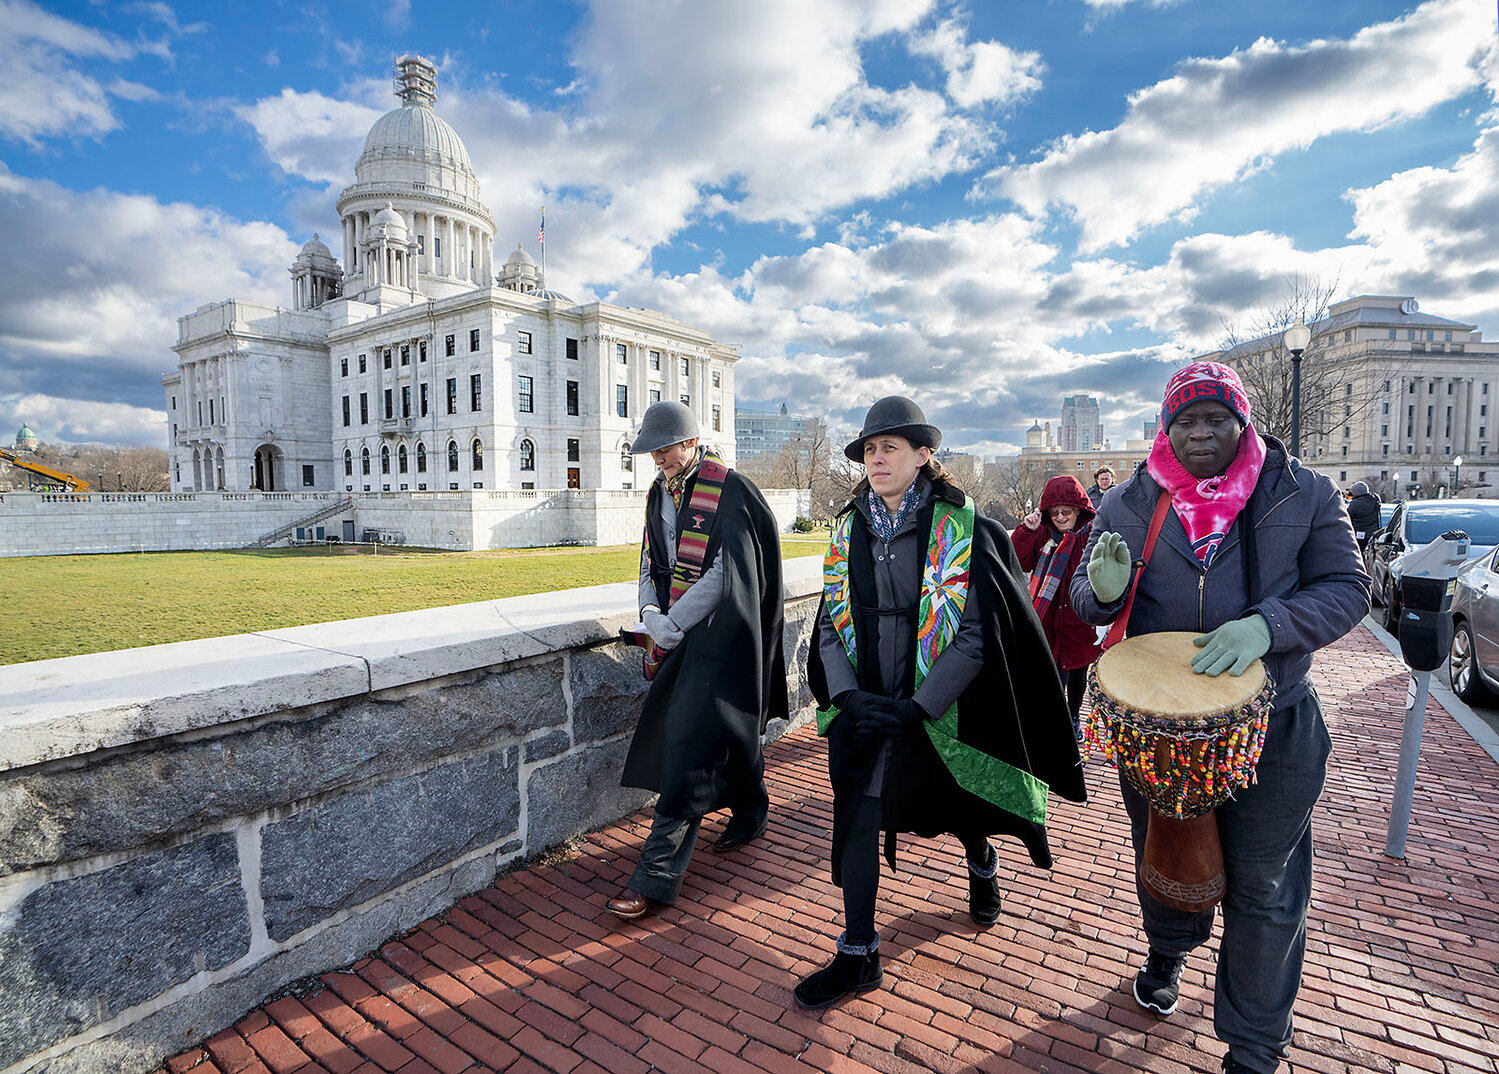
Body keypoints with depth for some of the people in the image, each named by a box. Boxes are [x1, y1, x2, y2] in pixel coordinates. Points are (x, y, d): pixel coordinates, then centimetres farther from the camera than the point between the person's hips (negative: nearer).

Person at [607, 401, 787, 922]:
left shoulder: (729, 490, -15)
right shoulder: (659, 492, 10)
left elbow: (725, 573, -20)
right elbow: (651, 560, 15)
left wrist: (673, 626, -19)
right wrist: (650, 611, -3)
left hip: (719, 634, -8)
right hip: (680, 631, 8)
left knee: (689, 742, -9)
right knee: (731, 730, 21)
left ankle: (657, 874, -2)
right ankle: (750, 815, 43)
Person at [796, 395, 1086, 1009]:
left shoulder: (962, 528, -12)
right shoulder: (848, 529, 0)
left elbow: (977, 634, -14)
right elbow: (831, 623, 3)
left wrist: (917, 707, -19)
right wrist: (848, 695, -11)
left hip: (936, 709, -2)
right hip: (862, 707, 3)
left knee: (955, 803, 19)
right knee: (855, 814, -1)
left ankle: (981, 865, 54)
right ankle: (858, 956, 17)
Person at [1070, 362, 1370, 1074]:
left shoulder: (1303, 494, -5)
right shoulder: (1128, 504, -2)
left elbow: (1345, 589, -5)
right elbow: (1088, 599, 2)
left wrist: (1267, 624, -24)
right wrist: (1103, 589, -23)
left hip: (1271, 727, -1)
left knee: (1263, 888, 10)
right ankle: (1168, 951, 54)